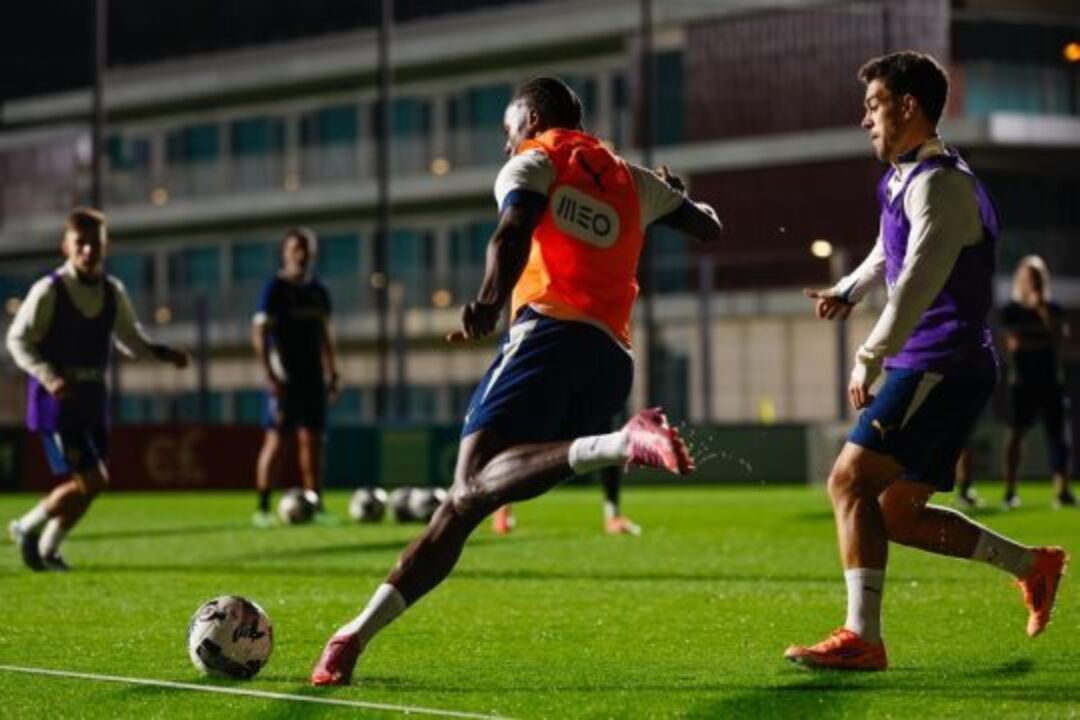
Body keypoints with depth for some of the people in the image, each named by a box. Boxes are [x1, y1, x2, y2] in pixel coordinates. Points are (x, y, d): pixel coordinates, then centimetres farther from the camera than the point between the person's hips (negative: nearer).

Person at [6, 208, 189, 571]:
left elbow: (130, 338, 17)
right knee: (89, 482, -12)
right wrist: (48, 377, -21)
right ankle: (27, 528, 9)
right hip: (56, 401, -6)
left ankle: (47, 549, 26)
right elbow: (18, 339, -8)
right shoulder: (49, 291, -11)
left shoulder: (113, 292, 6)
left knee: (91, 484, 8)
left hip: (93, 398, 6)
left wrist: (163, 353, -1)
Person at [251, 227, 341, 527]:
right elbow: (259, 332, -10)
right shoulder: (275, 288, -6)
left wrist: (332, 371, 14)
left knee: (312, 440, 4)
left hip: (312, 376, 6)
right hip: (284, 377, -6)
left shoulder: (318, 291, 12)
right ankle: (263, 508, -4)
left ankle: (314, 504, 8)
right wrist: (269, 375, -16)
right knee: (276, 440, -7)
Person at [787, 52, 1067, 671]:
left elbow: (919, 281, -25)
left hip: (941, 364, -10)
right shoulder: (903, 180, 19)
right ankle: (1033, 565, 22)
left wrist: (871, 358, -32)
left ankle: (862, 637, -20)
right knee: (898, 513, 11)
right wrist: (847, 293, 19)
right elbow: (887, 256, 37)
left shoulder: (939, 182, -13)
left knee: (852, 481, -17)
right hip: (932, 368, 10)